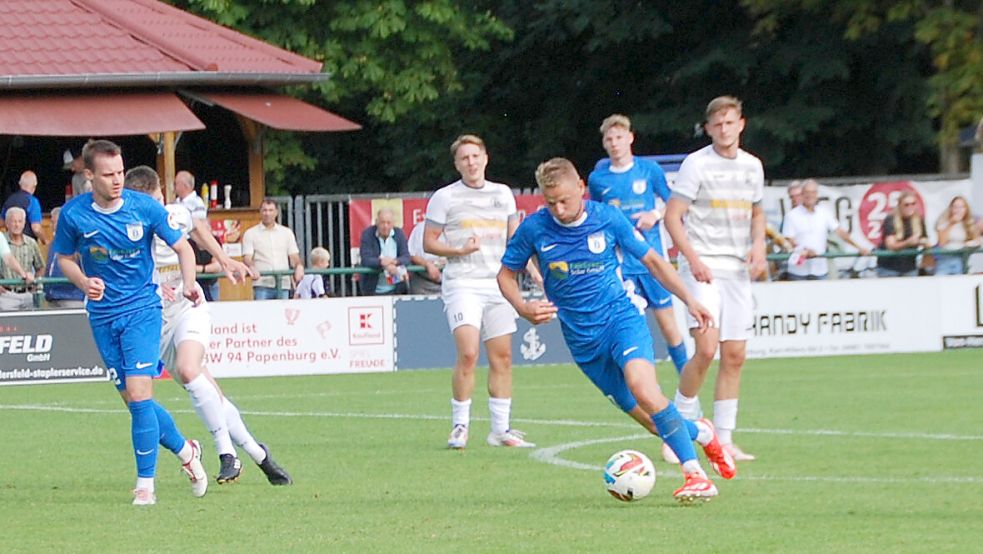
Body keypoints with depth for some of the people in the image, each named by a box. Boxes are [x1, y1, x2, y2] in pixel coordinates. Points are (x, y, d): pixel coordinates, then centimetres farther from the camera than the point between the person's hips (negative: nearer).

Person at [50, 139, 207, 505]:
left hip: (142, 309, -3)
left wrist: (189, 284, -16)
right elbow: (64, 258, 9)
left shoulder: (145, 207, -9)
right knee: (134, 399, 5)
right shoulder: (73, 214, -6)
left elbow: (182, 247, 2)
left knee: (138, 395, -15)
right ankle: (185, 451, 29)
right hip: (102, 315, 3)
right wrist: (83, 282, -12)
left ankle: (145, 485, -7)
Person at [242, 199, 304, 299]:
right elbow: (247, 257, -2)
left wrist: (299, 266, -10)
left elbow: (294, 256, 13)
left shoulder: (287, 233, 17)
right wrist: (252, 268, -25)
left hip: (283, 284, 3)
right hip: (262, 285, -3)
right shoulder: (250, 234, 8)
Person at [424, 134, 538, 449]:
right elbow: (428, 243, 1)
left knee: (502, 357, 5)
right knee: (468, 353, -18)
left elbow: (515, 237, 23)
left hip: (498, 284, 5)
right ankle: (460, 426, -8)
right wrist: (460, 251, -15)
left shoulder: (503, 194, 14)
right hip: (462, 284, -5)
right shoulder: (445, 198, 1)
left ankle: (501, 429, 12)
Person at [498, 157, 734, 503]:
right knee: (651, 420, 1)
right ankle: (701, 433, 33)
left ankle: (696, 476, -29)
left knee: (641, 385, -31)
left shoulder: (607, 218, -5)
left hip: (621, 317, -2)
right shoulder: (534, 229, -5)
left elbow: (651, 260, 7)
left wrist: (689, 300, 2)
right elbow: (507, 274, 9)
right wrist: (523, 308, -10)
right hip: (582, 340, 2)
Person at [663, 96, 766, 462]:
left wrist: (758, 245, 5)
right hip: (702, 267, -6)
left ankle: (724, 439, 8)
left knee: (735, 355, 3)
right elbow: (672, 216, -7)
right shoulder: (697, 164, -5)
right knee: (707, 349, -17)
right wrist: (693, 259, -17)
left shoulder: (752, 166, 13)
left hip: (737, 270, 6)